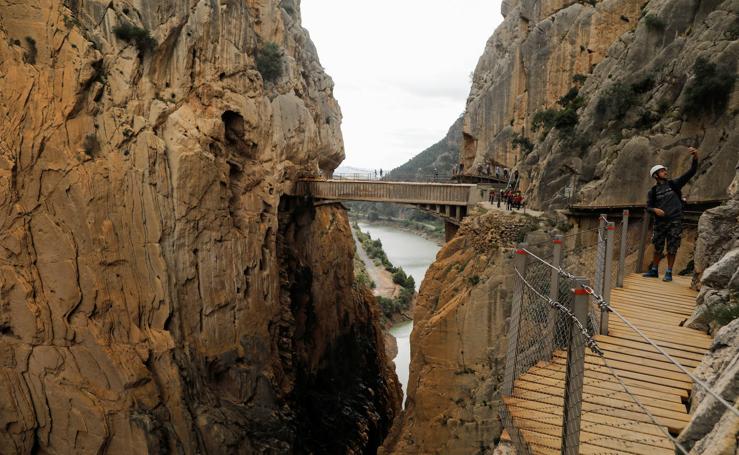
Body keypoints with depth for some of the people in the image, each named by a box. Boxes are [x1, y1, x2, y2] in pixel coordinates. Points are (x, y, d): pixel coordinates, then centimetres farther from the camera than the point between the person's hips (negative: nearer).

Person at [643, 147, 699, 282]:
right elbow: (648, 206, 4)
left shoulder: (674, 184, 5)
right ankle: (654, 270, 21)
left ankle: (669, 273, 7)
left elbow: (691, 172, -1)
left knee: (672, 248, -1)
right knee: (658, 247, 9)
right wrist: (655, 210, -18)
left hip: (675, 221, -1)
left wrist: (695, 158, -15)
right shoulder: (653, 191, 6)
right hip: (660, 222, 1)